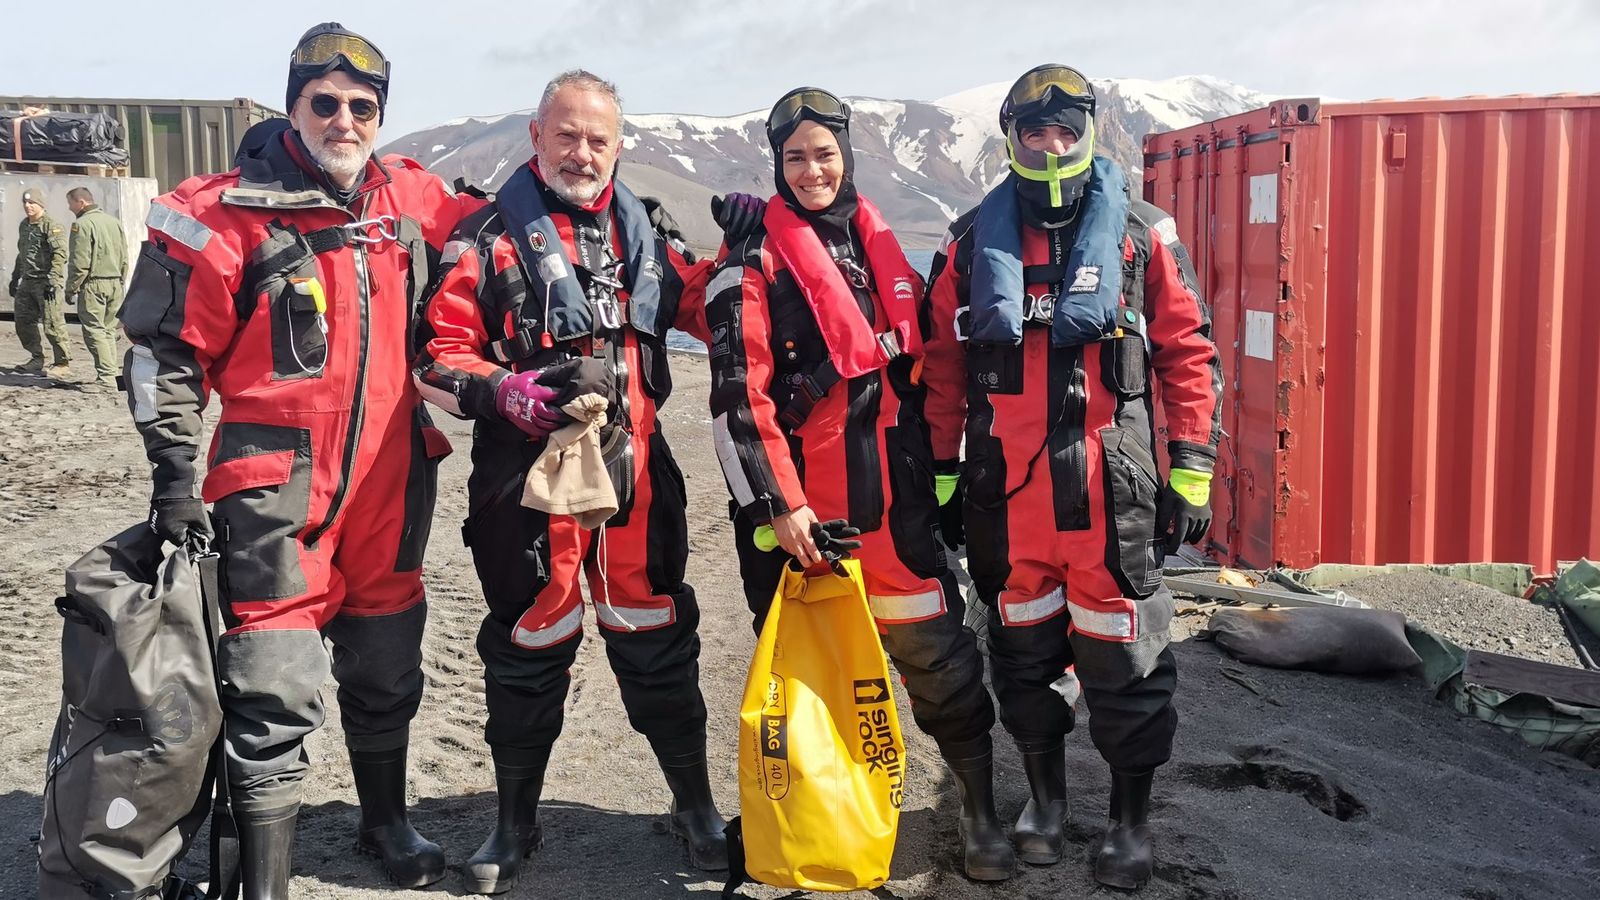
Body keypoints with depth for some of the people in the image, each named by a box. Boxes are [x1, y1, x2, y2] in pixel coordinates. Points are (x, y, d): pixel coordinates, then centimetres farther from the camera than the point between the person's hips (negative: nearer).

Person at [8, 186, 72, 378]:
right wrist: (14, 278, 26)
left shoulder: (50, 225, -10)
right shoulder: (24, 225, 17)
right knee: (23, 321, 11)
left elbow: (60, 253, -18)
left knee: (52, 324, -8)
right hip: (27, 282, 9)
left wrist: (52, 280, -24)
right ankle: (36, 359, 22)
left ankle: (63, 364, -1)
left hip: (45, 282, -9)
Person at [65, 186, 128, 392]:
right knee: (108, 330, 13)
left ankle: (106, 378, -12)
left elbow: (80, 262, -14)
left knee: (94, 330, -6)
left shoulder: (83, 224, -10)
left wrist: (71, 288, -5)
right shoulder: (114, 222, 14)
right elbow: (124, 258, 17)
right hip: (115, 284, 8)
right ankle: (110, 373, 13)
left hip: (93, 284, -8)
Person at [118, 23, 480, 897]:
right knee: (274, 700, -4)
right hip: (278, 494, -5)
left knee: (386, 671, 20)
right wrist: (174, 474, -7)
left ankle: (386, 822, 43)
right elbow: (167, 350, -5)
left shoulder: (412, 198, 4)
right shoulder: (224, 213, -10)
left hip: (391, 482, 5)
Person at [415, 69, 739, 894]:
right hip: (528, 477, -3)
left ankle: (695, 804, 28)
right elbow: (438, 358, -6)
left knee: (658, 638, 11)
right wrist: (509, 392, -21)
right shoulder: (490, 236, -3)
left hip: (635, 471, 3)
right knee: (528, 647, 9)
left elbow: (702, 311, 22)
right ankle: (515, 822, 27)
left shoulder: (642, 234, 11)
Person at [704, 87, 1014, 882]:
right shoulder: (753, 265, -4)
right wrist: (775, 505, -15)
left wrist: (936, 470, 17)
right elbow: (738, 398, -10)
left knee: (938, 651, 4)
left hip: (893, 494, 4)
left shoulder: (882, 249, 12)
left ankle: (980, 809, 16)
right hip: (800, 503, -4)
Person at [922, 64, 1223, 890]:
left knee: (1121, 653, 4)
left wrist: (1192, 470, -2)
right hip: (1005, 489, 2)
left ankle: (1131, 818, 23)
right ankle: (1045, 795, 34)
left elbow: (1188, 354, 3)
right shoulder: (972, 244, 7)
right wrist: (940, 474, 8)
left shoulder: (1143, 237, 2)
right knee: (1022, 649, 13)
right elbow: (942, 367, 10)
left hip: (1110, 487, -2)